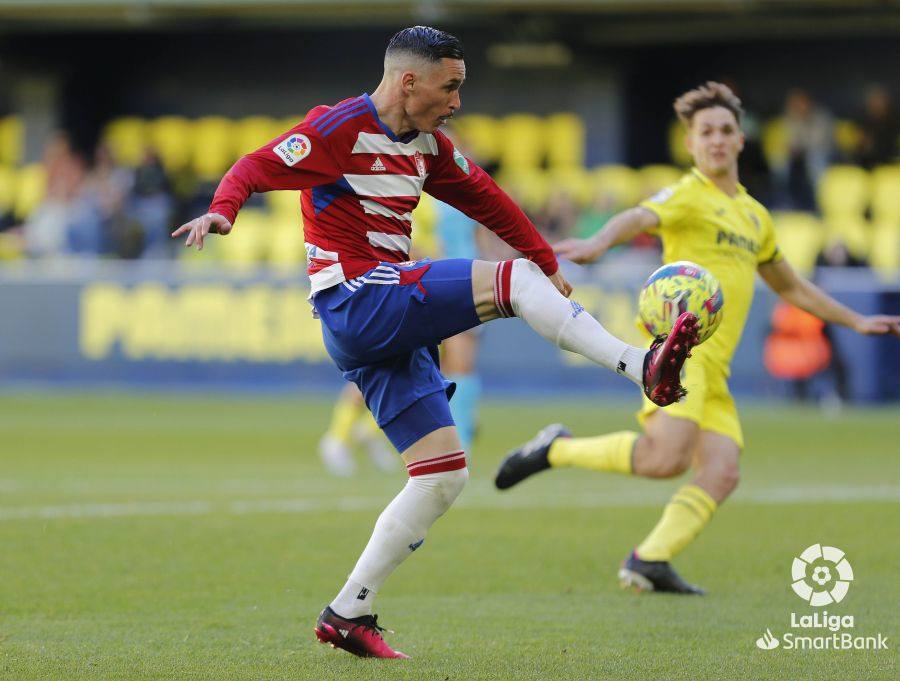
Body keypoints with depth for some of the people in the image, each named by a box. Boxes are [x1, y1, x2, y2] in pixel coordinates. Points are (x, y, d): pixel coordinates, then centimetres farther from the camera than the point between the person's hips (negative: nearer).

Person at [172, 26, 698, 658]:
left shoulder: (427, 146, 18)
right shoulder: (340, 128, -7)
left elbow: (484, 197, 28)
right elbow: (260, 166, -16)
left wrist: (548, 263, 28)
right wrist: (222, 209, -35)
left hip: (394, 326, 9)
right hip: (355, 301, -9)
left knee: (445, 474, 5)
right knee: (512, 279, -20)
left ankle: (349, 613, 7)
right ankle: (644, 368, -28)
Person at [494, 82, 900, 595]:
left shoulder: (754, 215, 25)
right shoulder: (689, 195, 0)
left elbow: (791, 287, 38)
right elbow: (640, 218, -23)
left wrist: (856, 322, 38)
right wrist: (600, 242, -45)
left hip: (713, 366, 8)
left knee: (722, 474, -11)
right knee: (666, 457, -26)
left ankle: (649, 562, -8)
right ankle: (557, 449, -5)